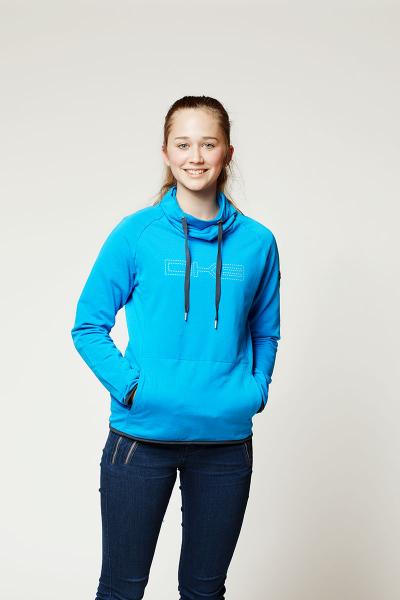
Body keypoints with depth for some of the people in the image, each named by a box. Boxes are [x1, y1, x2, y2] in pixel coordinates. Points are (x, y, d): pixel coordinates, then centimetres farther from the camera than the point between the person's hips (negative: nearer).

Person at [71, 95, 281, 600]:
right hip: (142, 436, -2)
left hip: (226, 440, 2)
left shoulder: (256, 241, 3)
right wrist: (129, 386, -11)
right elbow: (88, 325, 0)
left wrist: (257, 389, -1)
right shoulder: (136, 234, -4)